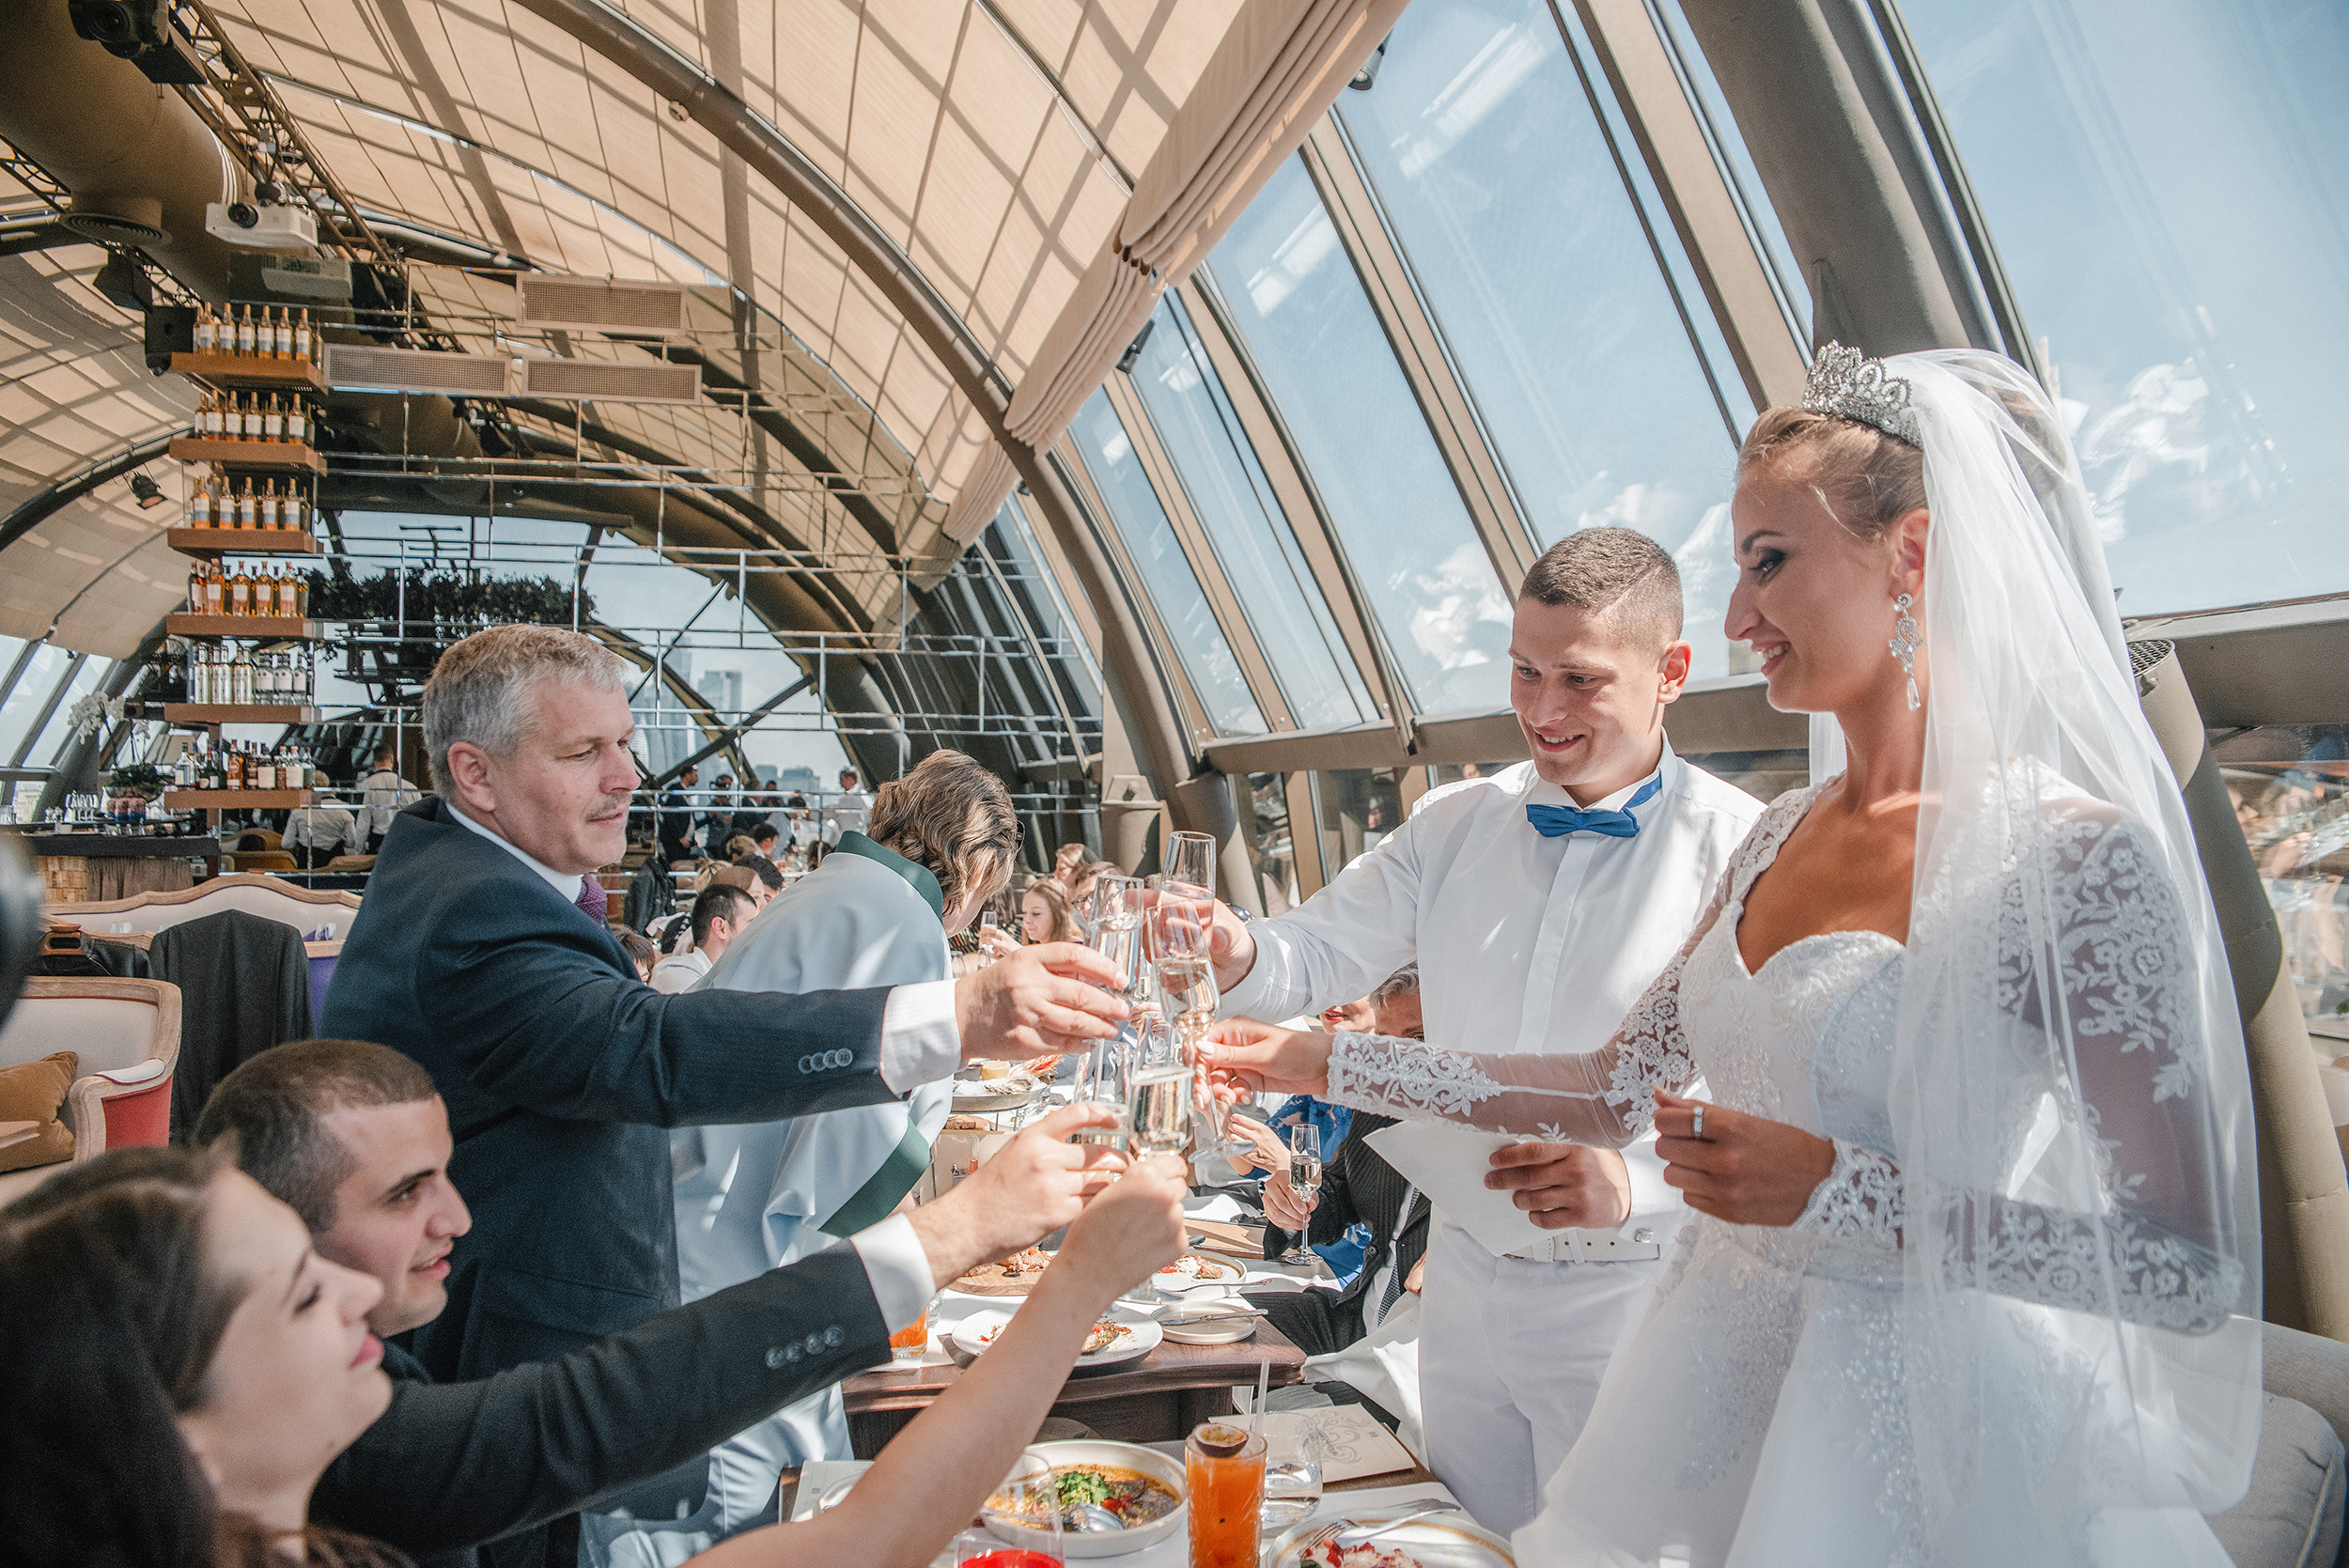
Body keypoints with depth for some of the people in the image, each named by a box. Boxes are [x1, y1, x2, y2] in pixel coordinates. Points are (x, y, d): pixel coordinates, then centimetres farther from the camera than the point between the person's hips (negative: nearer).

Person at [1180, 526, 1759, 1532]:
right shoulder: (1453, 826, 2)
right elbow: (1322, 955, 3)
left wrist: (1633, 1178, -31)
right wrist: (1240, 952, -19)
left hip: (1632, 1306, -4)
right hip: (1463, 1287, 5)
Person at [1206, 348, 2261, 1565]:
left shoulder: (2070, 857, -18)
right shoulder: (1779, 838, 4)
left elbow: (2197, 1265, -18)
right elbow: (1625, 1088, 6)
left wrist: (1837, 1193, -22)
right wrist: (1335, 1067, 4)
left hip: (1923, 1424, -6)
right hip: (1728, 1386, 7)